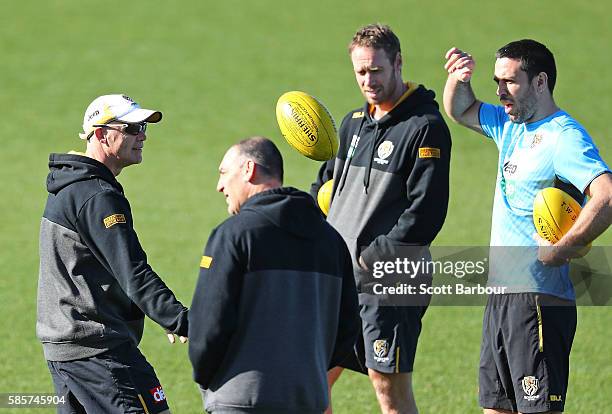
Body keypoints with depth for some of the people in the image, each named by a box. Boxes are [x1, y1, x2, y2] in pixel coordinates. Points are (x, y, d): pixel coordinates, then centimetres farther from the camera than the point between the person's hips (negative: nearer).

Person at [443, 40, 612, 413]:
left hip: (540, 297, -10)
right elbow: (460, 110, 33)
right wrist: (459, 78, 11)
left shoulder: (564, 137, -14)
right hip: (502, 295, 10)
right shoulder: (511, 126, 14)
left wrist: (559, 252, -23)